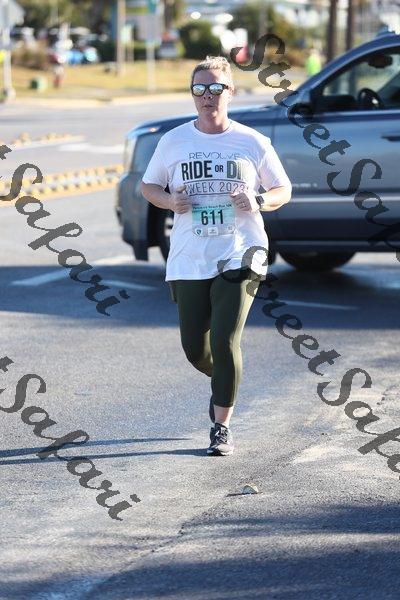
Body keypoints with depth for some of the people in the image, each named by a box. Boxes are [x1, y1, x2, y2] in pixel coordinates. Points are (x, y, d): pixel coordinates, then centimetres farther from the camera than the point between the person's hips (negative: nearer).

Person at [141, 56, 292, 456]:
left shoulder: (252, 143, -1)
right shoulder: (173, 141, 3)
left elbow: (284, 190, 9)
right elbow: (148, 186, 14)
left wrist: (259, 202, -13)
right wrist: (169, 201, -8)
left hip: (239, 257, -2)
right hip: (188, 261, 2)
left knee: (225, 342, -13)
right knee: (194, 347, 7)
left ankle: (222, 426, 2)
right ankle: (223, 382, 42)